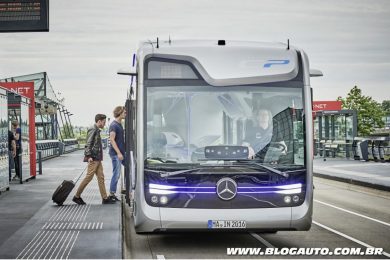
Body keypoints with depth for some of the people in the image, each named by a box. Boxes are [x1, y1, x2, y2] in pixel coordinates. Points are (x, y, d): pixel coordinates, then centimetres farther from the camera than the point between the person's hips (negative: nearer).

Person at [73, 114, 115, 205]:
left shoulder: (97, 131, 18)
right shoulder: (93, 130, -11)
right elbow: (88, 144, -18)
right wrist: (89, 156, -24)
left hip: (97, 159, 10)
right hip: (93, 159, -10)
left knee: (101, 177, 6)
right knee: (89, 177, -6)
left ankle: (105, 198, 6)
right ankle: (77, 196, 2)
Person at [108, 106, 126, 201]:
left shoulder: (119, 124, 15)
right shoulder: (114, 125, -13)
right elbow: (112, 140, -19)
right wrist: (118, 153, -22)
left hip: (121, 153, 9)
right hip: (116, 154, -9)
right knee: (116, 174, -5)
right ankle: (112, 194, 3)